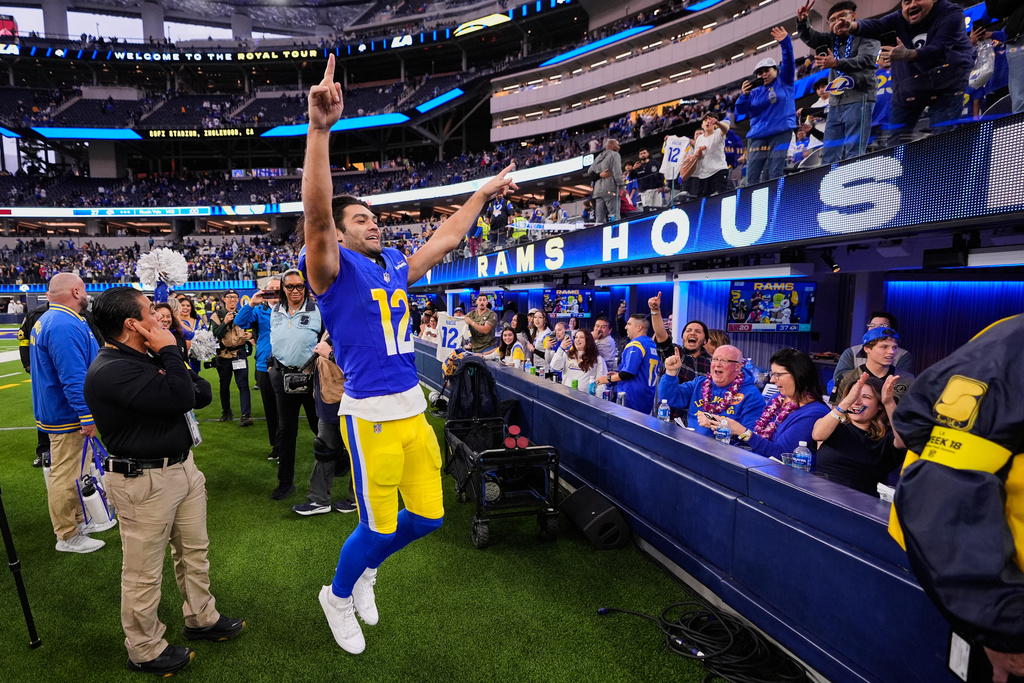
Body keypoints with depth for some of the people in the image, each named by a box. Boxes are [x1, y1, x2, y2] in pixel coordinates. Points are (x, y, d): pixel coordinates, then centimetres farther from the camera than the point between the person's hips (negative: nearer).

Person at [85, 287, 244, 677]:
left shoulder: (147, 358, 9)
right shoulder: (111, 371, -22)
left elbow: (203, 393, 8)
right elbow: (181, 398, -31)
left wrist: (170, 383, -12)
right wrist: (170, 351, -17)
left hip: (182, 467, 10)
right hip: (145, 482, -9)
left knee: (194, 550, 21)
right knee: (144, 572, 7)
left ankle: (202, 619, 38)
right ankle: (145, 652, 26)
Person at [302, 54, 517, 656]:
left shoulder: (394, 265, 12)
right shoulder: (337, 267, -6)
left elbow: (448, 238, 24)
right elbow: (317, 214, -25)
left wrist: (483, 194, 30)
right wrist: (320, 128, -36)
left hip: (414, 408, 7)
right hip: (372, 415, -7)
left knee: (428, 516, 13)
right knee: (379, 526, 7)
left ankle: (367, 568, 43)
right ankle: (338, 596, 39)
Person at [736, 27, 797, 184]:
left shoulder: (784, 82, 12)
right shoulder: (755, 92, 17)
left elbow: (788, 62, -3)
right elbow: (741, 111, 10)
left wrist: (786, 43, -17)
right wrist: (744, 95, -6)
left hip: (781, 132, -3)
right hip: (758, 136, 3)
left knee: (774, 174, -12)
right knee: (752, 176, -6)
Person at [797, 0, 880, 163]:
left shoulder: (867, 35, 4)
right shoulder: (832, 38, 22)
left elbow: (865, 59, -13)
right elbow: (809, 37, 10)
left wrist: (836, 63, -29)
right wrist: (802, 22, -10)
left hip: (858, 100, -6)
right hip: (835, 103, 6)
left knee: (854, 155, -12)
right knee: (829, 156, 2)